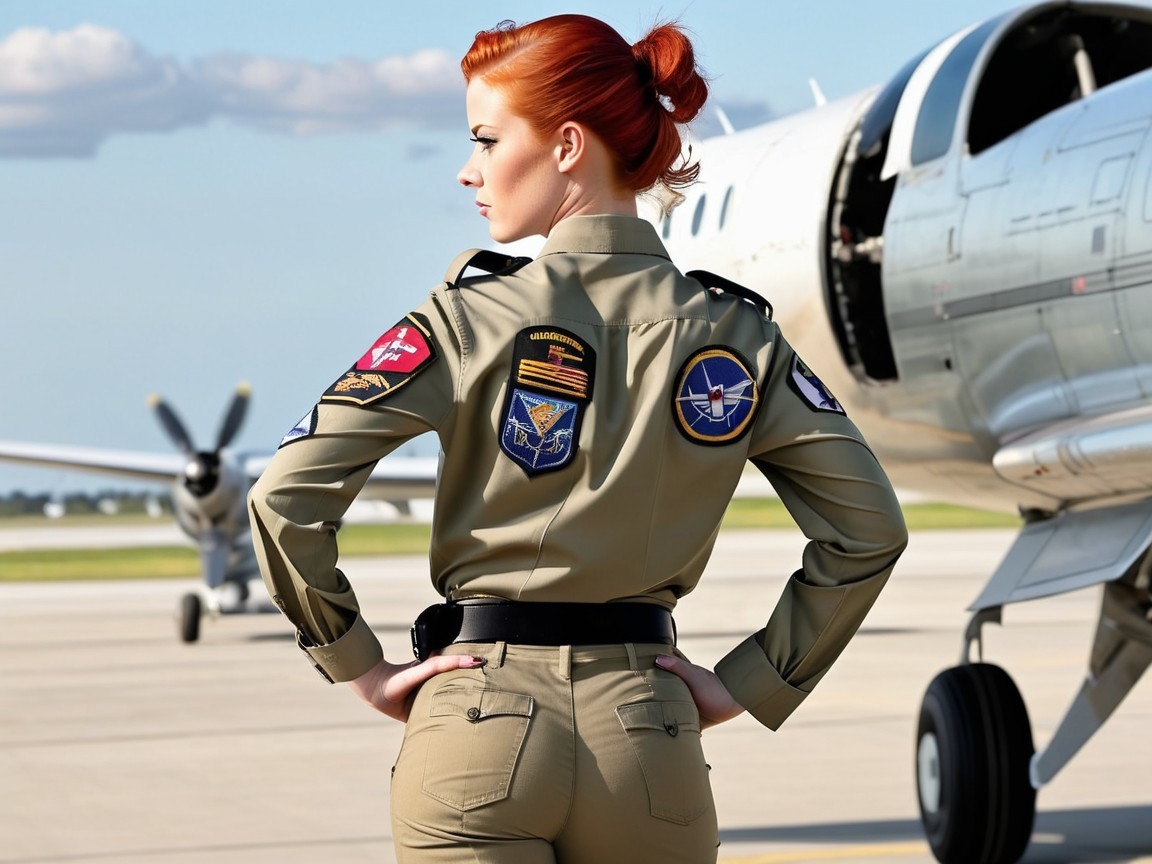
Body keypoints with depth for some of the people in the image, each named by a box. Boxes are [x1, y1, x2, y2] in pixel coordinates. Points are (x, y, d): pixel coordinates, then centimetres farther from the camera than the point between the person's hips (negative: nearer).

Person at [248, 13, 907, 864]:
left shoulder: (475, 315, -6)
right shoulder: (734, 333, 3)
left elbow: (289, 496, -12)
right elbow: (868, 527, 3)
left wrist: (360, 664, -1)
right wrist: (750, 684, 7)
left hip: (479, 725, -2)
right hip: (648, 731, 3)